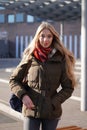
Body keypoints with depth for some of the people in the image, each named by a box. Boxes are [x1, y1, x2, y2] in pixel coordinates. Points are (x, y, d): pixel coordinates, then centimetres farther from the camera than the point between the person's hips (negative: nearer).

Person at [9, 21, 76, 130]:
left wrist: (54, 103, -8)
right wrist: (23, 95, -10)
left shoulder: (61, 59, -1)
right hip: (31, 110, 0)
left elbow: (68, 88, 3)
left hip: (51, 112, 1)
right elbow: (14, 79, 6)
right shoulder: (30, 57, 1)